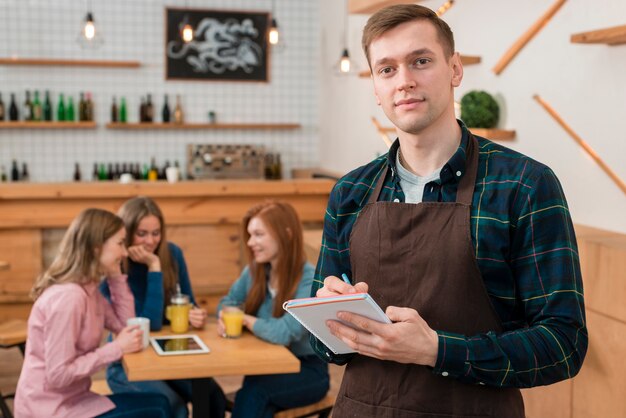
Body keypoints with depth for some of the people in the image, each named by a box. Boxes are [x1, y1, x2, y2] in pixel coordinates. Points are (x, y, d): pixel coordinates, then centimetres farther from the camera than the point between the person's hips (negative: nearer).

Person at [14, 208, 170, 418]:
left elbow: (124, 325, 8)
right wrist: (117, 348, -19)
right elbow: (58, 375, -26)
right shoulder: (67, 297, -25)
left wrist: (116, 276, 1)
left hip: (68, 400, 9)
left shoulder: (87, 288, 4)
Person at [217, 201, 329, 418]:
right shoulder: (255, 270, 0)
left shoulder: (310, 281, -20)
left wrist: (246, 320, -14)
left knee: (252, 392, -30)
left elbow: (284, 333, -31)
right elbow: (228, 302, 15)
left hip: (307, 371, -4)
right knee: (256, 400, -28)